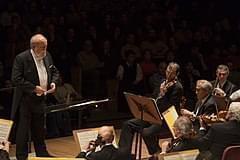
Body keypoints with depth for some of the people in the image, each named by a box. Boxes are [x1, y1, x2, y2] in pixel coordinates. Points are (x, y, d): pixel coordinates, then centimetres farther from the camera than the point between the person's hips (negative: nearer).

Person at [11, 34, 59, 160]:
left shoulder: (47, 56, 5)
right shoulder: (21, 58, -16)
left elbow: (54, 72, 18)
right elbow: (16, 80, -20)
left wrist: (53, 82, -2)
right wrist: (34, 88, -22)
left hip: (41, 100, 6)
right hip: (25, 101, -6)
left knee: (39, 131, 17)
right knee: (23, 130, 1)